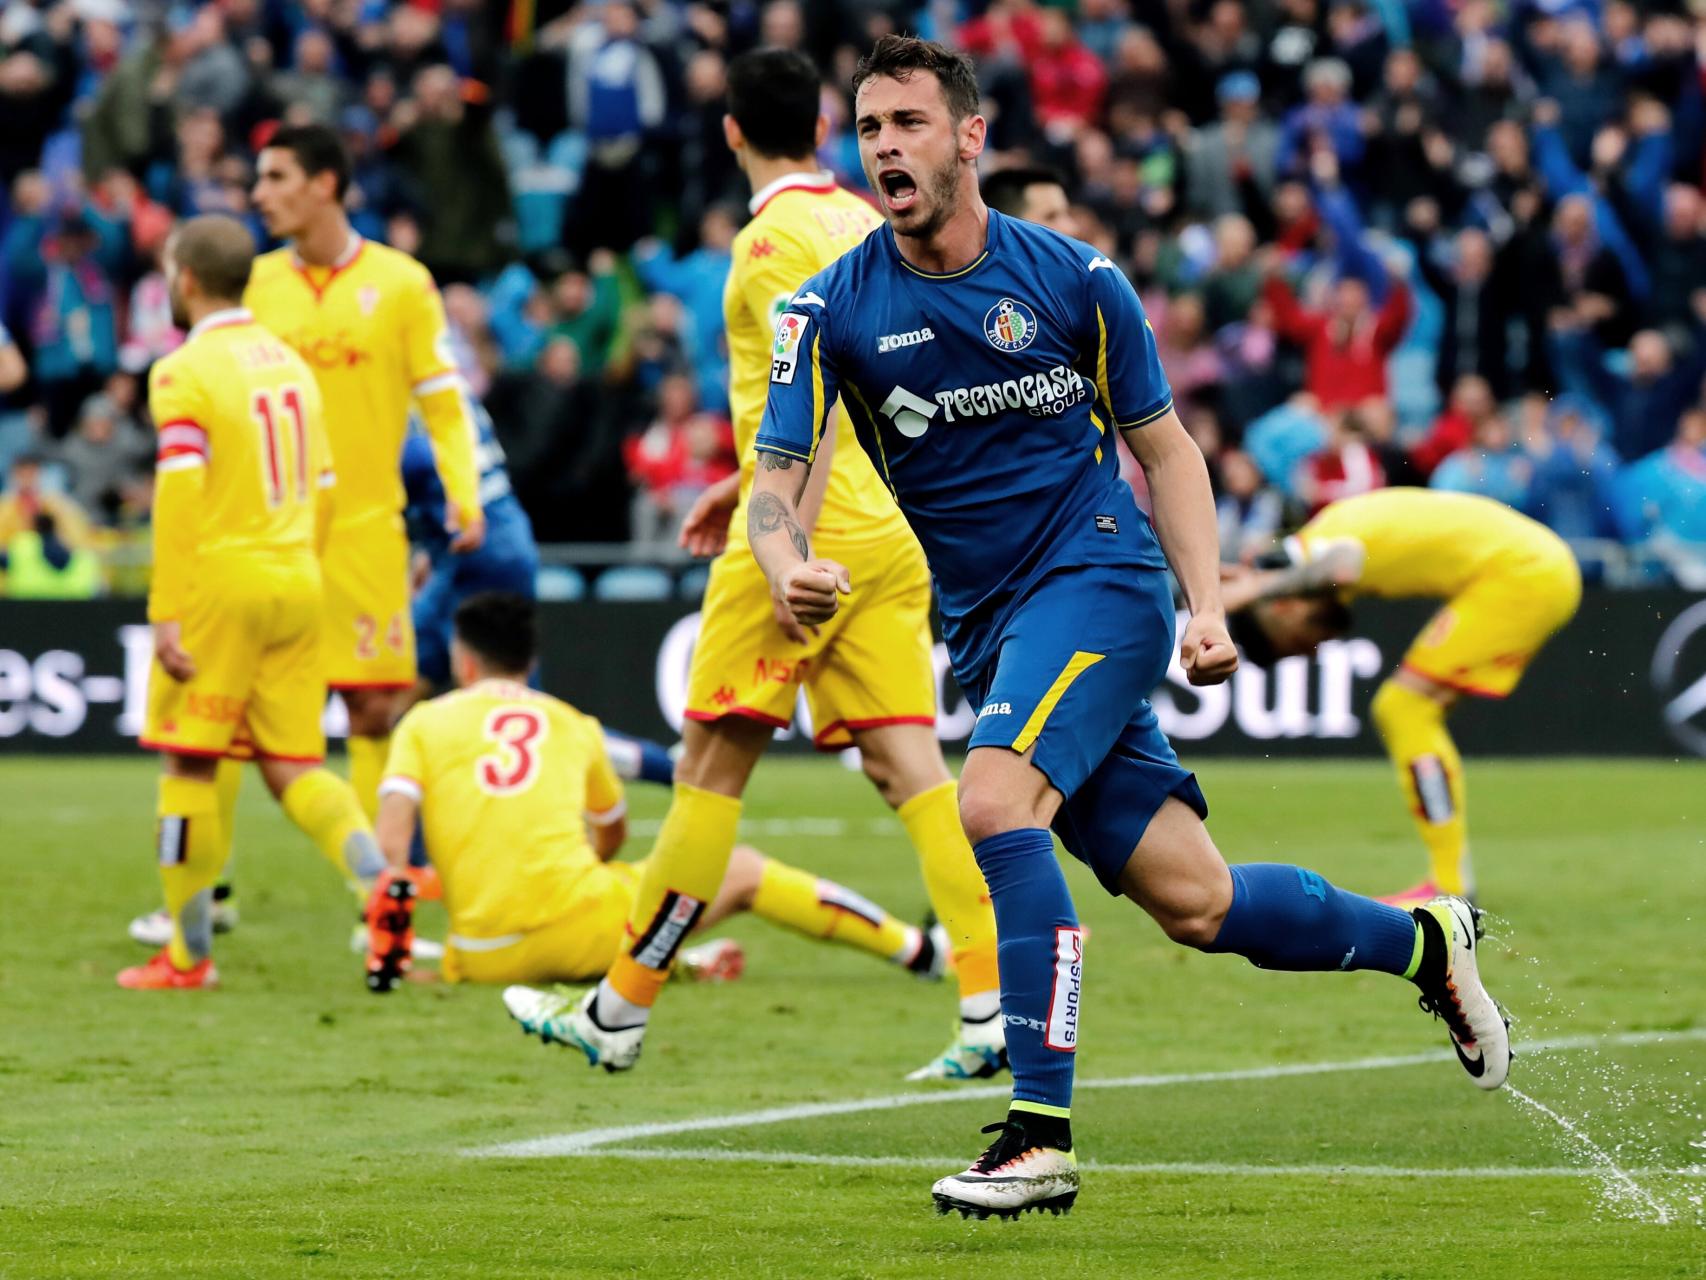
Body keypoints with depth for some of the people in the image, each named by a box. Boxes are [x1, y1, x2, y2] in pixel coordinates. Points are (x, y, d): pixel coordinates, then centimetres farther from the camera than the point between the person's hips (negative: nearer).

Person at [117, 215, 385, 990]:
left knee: (189, 762, 3)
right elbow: (322, 488, 16)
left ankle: (188, 955, 6)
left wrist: (165, 615, -15)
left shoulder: (183, 374, -9)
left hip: (219, 578, -7)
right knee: (294, 767, 9)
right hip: (298, 579, 7)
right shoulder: (290, 363, 13)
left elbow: (179, 497, -15)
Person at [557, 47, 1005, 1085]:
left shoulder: (775, 236, -9)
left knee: (713, 764, 1)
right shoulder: (865, 223, 16)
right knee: (911, 764, 0)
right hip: (892, 533, 7)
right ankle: (995, 1007, -13)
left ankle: (621, 1011, 9)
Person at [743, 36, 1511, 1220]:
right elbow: (777, 479, -7)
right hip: (990, 626, 3)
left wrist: (1207, 605, -4)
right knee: (1195, 904, 1)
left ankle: (1042, 1134, -26)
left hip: (1099, 576, -3)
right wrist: (790, 569, -30)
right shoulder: (833, 310, -1)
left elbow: (1163, 445, 7)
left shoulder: (1073, 277, -3)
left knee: (994, 801, -29)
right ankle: (1422, 941, 29)